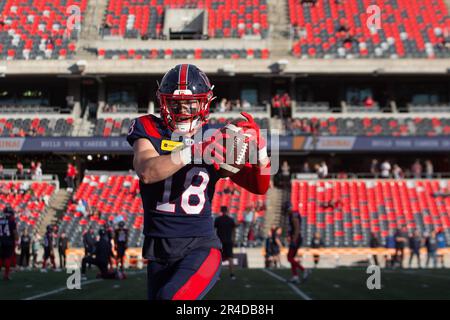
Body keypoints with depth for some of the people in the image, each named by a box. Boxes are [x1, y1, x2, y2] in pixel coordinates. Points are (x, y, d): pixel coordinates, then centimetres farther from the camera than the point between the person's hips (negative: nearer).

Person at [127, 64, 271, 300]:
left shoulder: (215, 140, 2)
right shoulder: (148, 129, -1)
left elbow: (259, 186, 0)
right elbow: (147, 172, -22)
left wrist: (258, 145, -18)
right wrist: (193, 151, -35)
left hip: (200, 247, -2)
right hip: (159, 251, 2)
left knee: (171, 297, -28)